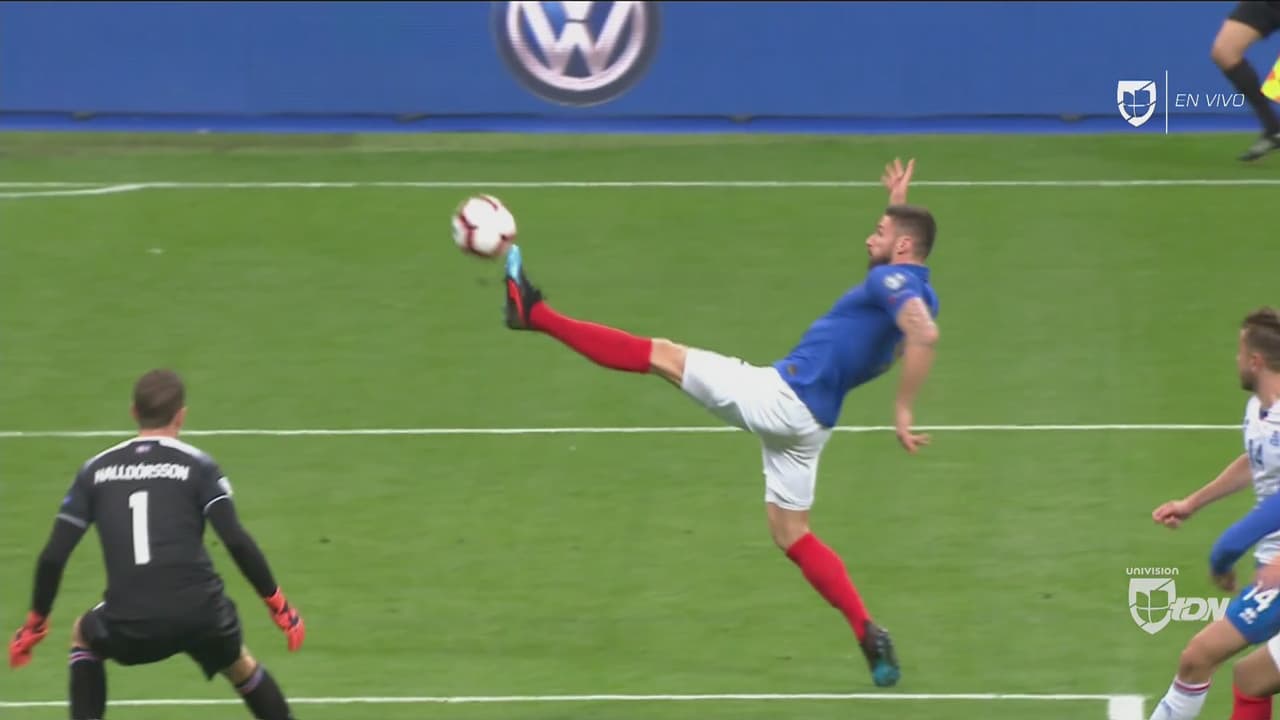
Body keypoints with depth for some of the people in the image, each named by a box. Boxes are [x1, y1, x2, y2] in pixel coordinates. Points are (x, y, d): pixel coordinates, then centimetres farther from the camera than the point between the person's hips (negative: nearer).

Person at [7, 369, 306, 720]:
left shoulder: (96, 471, 13)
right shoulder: (197, 466, 6)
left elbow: (53, 556, 11)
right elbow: (237, 542, -5)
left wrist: (35, 624, 24)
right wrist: (278, 605, 5)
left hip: (128, 626, 1)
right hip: (201, 617, -1)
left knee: (84, 635, 34)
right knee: (239, 665, 31)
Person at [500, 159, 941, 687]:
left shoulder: (892, 281, -15)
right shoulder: (912, 292, 13)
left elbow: (924, 334, -35)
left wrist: (903, 411, -35)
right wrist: (898, 206, 36)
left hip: (781, 395, -9)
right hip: (810, 419, 9)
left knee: (661, 355, 0)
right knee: (793, 536, 13)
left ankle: (535, 314, 5)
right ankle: (868, 634, -1)